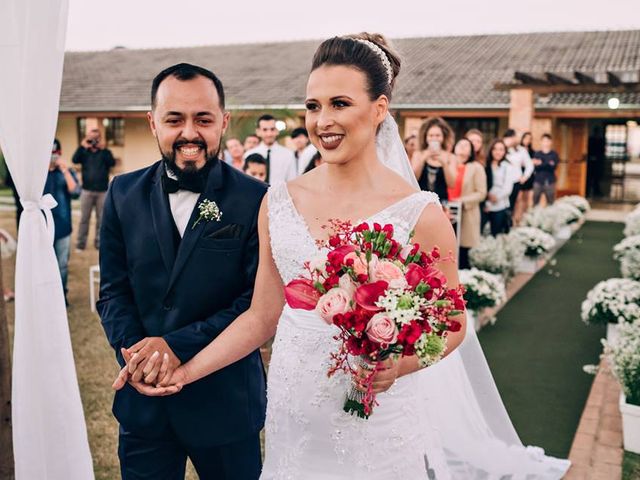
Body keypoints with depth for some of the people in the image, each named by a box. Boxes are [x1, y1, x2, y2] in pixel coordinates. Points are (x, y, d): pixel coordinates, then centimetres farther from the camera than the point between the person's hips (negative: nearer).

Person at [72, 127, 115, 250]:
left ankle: (99, 242, 12)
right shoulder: (84, 152, 8)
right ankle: (80, 243, 6)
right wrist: (82, 147, -18)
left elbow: (112, 163, -12)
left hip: (102, 191, 0)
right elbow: (74, 160, -10)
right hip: (87, 190, 0)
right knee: (84, 218, 2)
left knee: (101, 218, 4)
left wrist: (103, 149, -20)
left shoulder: (105, 152, 6)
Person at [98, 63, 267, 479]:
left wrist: (179, 345, -19)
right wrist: (134, 350, -14)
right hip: (142, 397, 3)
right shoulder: (125, 194, 1)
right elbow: (114, 289, 4)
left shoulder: (256, 199, -11)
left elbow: (262, 300, -13)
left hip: (226, 398, -2)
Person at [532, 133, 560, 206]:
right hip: (538, 181, 0)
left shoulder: (554, 154, 3)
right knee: (535, 202, 1)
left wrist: (541, 163, -21)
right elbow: (535, 166, -7)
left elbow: (554, 166, -11)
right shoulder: (537, 154, 5)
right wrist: (548, 164, -19)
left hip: (550, 182, 0)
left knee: (550, 202, 4)